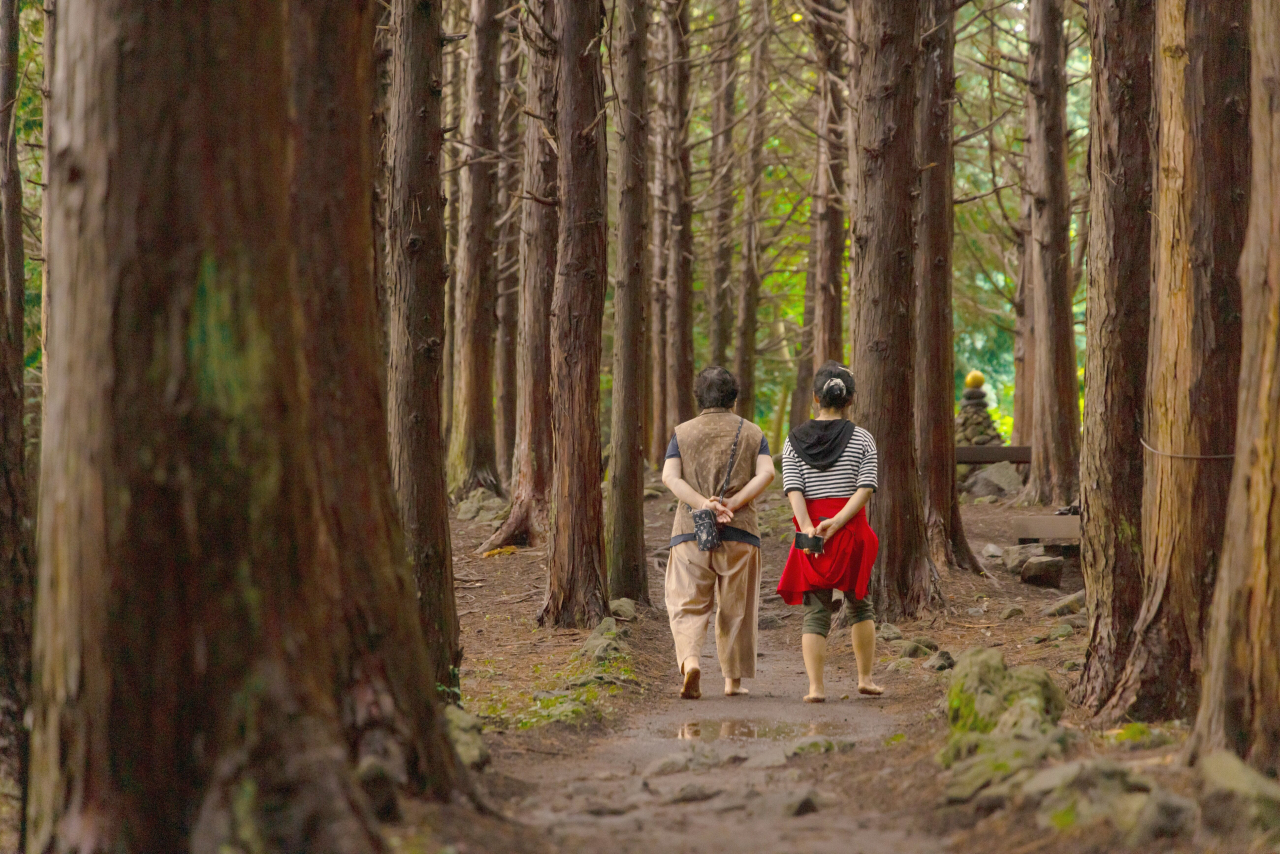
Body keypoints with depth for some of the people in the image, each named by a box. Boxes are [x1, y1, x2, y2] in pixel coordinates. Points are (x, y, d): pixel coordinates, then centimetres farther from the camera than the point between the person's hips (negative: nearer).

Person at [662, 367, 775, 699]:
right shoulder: (752, 433, 8)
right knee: (736, 609, 11)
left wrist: (703, 504, -14)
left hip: (691, 530, 0)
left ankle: (690, 660, -24)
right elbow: (766, 473, -8)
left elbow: (670, 476, -6)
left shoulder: (683, 433, 8)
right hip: (739, 533, 0)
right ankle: (733, 679, 15)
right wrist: (732, 504, -13)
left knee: (687, 605, 1)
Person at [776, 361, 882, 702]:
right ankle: (865, 677, 18)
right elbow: (866, 488, -10)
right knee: (859, 603, 18)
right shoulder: (862, 439, 1)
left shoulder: (795, 440, 4)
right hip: (852, 529, 0)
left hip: (811, 532, 0)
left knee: (815, 610, 2)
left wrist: (808, 528, -17)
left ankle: (815, 686, -7)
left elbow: (793, 488, -8)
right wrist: (836, 524, -15)